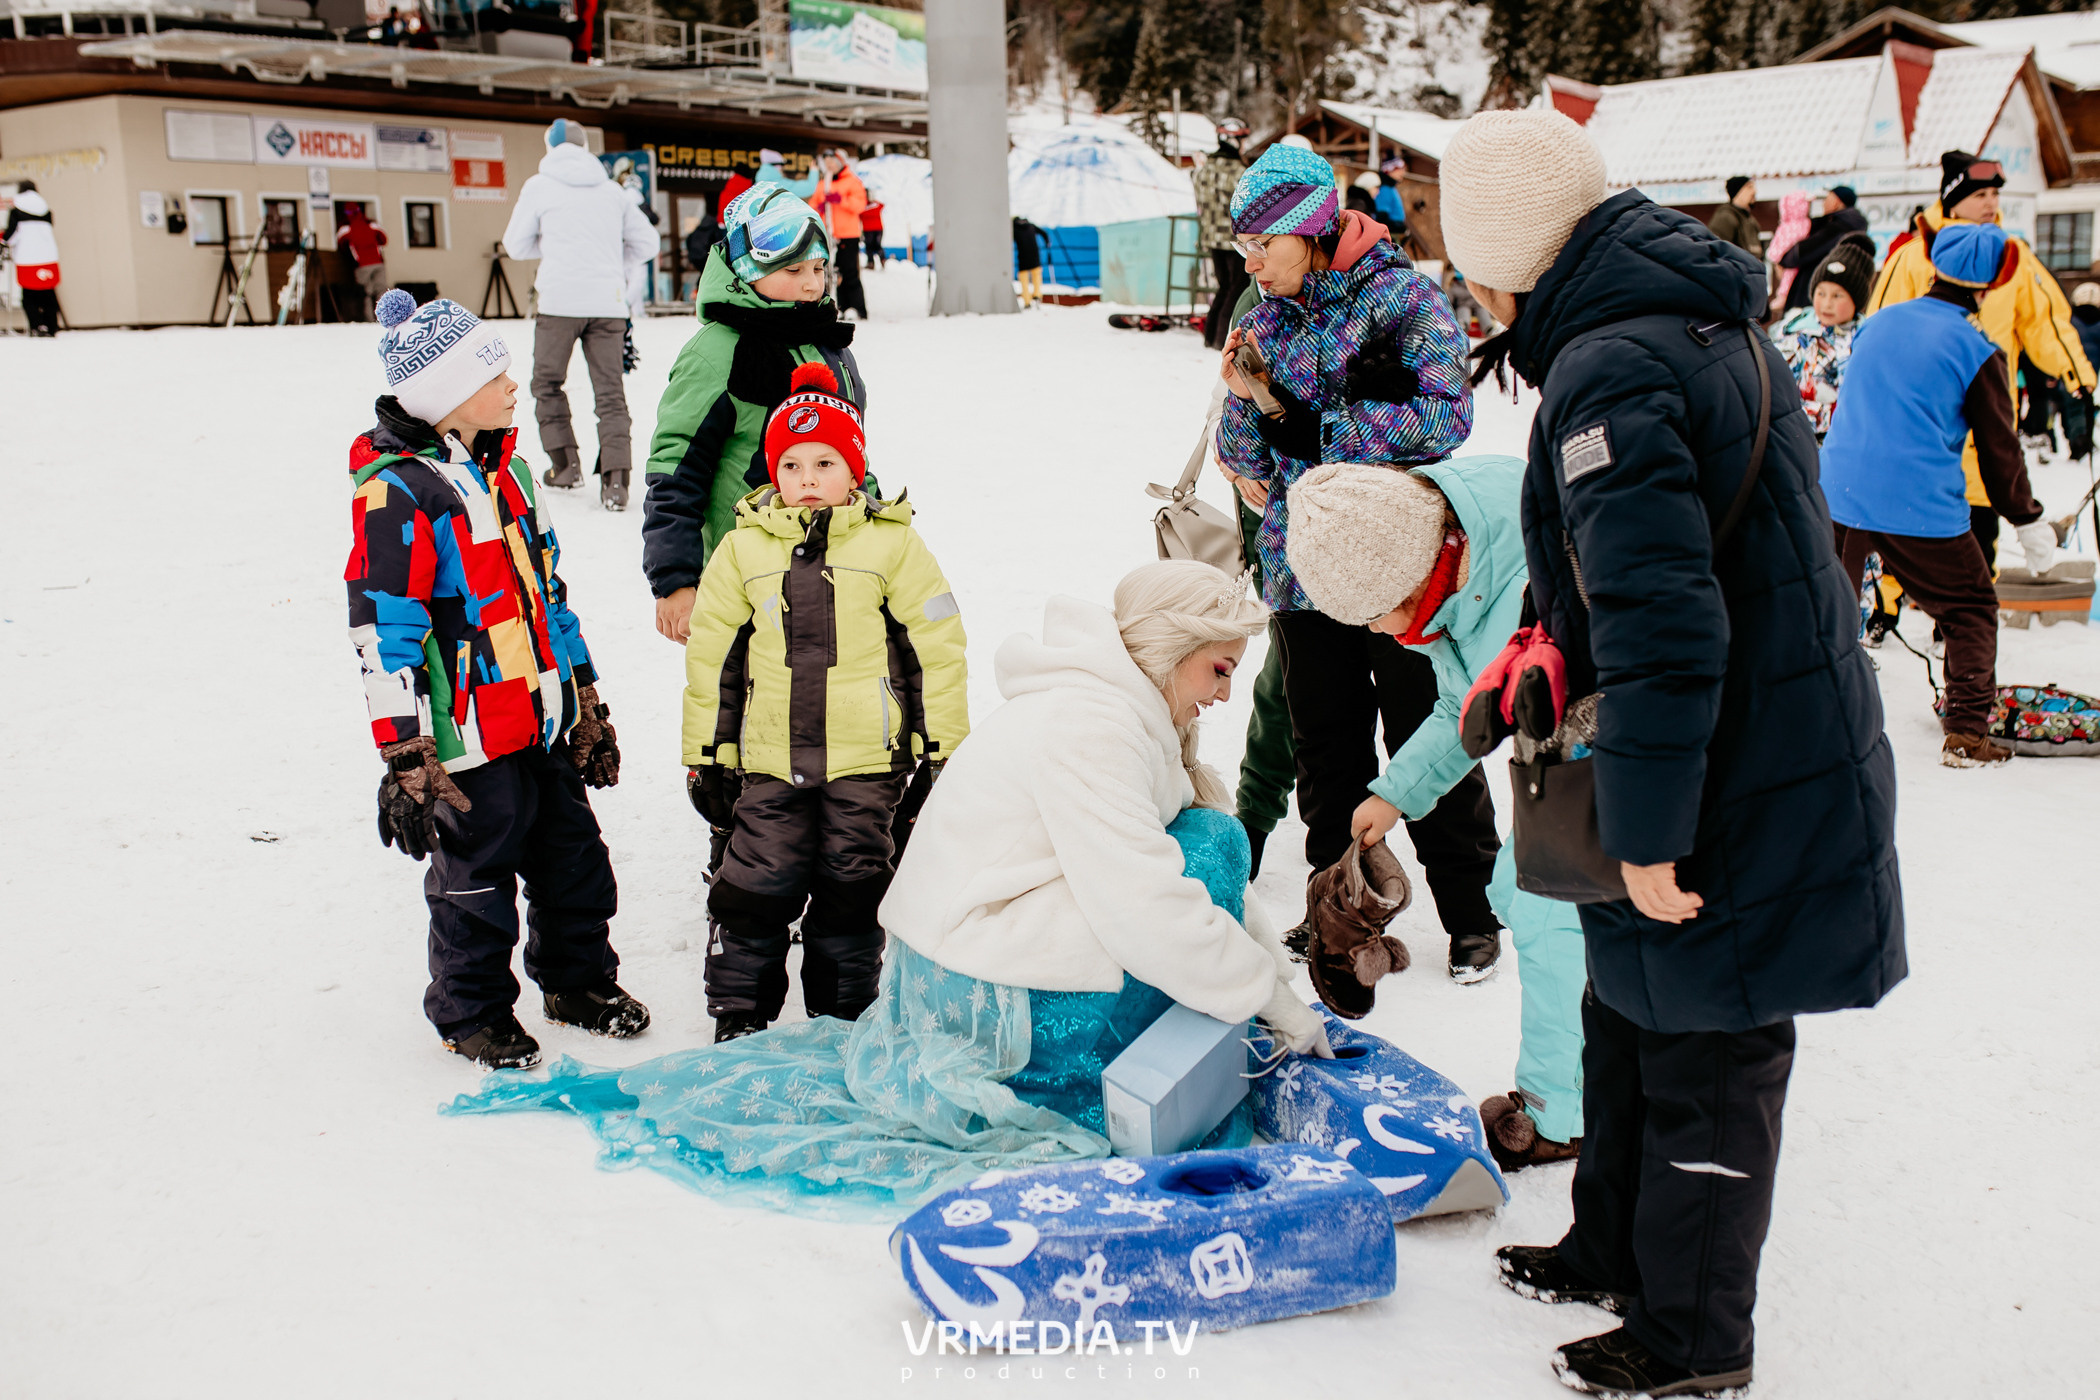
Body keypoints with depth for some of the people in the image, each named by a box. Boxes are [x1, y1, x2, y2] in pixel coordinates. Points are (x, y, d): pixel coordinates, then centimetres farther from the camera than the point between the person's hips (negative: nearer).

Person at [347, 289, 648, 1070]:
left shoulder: (505, 467, 10)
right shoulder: (397, 492, -16)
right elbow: (383, 631, -17)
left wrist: (585, 699, 20)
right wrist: (406, 756, -18)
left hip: (546, 723, 8)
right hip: (470, 739, -8)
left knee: (574, 858, 17)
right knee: (476, 877, 6)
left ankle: (579, 980, 37)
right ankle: (472, 1014, 26)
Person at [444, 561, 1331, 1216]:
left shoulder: (1114, 712, 16)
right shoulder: (1088, 726, -19)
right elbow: (1145, 910, -25)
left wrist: (1276, 972, 13)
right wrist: (1269, 998, -14)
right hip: (990, 1012, -10)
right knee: (1210, 839, -10)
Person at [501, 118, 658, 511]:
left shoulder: (540, 186, 5)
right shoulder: (611, 189, 13)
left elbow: (515, 245, 11)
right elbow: (646, 242, 16)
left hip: (560, 302, -2)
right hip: (608, 303, 2)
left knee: (547, 383, 16)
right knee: (610, 391, 1)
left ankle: (565, 463, 14)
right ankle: (615, 479, -11)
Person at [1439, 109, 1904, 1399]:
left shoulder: (1609, 369, -23)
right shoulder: (1705, 320, 9)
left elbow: (1662, 624, -29)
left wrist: (1648, 834, -23)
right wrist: (1561, 637, 20)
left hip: (1735, 788, -10)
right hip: (1791, 743, 10)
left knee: (1703, 1064, 7)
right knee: (1632, 1021, 23)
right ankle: (1615, 1253, 41)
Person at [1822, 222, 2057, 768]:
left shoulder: (1877, 324, 10)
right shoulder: (1977, 350, -5)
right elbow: (1999, 447, 2)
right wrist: (2030, 523, 14)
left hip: (1838, 493, 4)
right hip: (1922, 509, -4)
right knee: (1972, 609, 11)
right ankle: (1965, 733, 6)